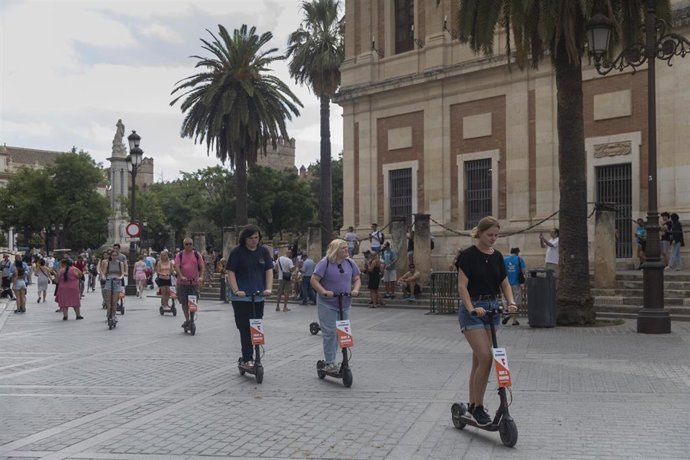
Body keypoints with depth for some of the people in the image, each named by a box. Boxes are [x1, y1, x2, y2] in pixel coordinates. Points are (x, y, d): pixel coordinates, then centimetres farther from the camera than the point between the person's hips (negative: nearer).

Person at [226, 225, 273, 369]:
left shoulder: (264, 251, 6)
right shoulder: (237, 252, -6)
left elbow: (269, 270, 3)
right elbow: (230, 272, -7)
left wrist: (268, 288, -10)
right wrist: (236, 291, -17)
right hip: (241, 297, -5)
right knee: (245, 328, -8)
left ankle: (247, 357, 20)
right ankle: (247, 359, -4)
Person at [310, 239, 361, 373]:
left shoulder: (350, 263, 7)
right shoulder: (325, 263, -9)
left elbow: (356, 279, 13)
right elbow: (314, 280, -12)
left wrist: (355, 290, -7)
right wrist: (324, 292, -25)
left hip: (345, 304, 6)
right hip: (327, 304, -6)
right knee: (330, 333, -6)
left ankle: (330, 360, 22)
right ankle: (330, 363, 2)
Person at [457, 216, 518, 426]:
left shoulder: (497, 256, 9)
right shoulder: (469, 255, -10)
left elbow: (504, 283, 10)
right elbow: (462, 285, -15)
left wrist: (511, 302, -9)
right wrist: (472, 308, -28)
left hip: (492, 308, 6)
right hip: (473, 309, -6)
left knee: (479, 359, 11)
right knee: (486, 358, -14)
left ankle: (473, 404, 22)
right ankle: (478, 407, -3)